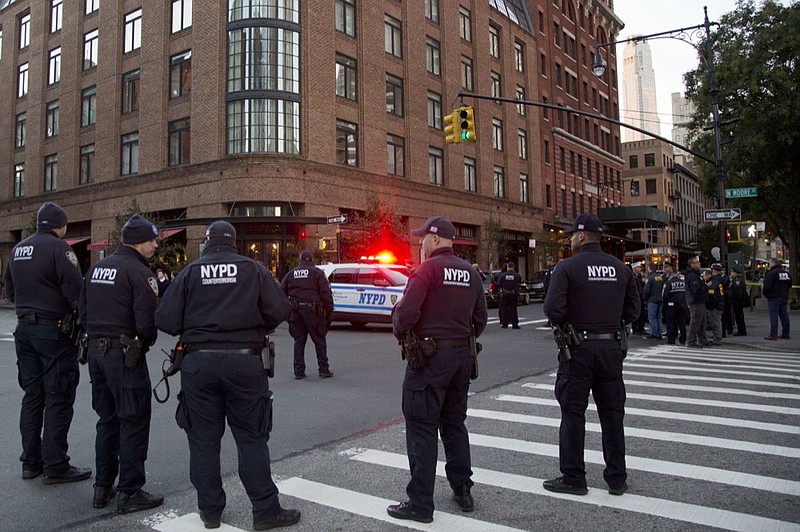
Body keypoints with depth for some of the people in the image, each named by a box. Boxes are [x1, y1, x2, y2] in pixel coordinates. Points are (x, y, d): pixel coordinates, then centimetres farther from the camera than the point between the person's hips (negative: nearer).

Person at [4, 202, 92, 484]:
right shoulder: (58, 248, -13)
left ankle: (31, 461, 21)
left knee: (32, 396, 14)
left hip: (24, 329, 8)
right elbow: (75, 291, -19)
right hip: (54, 331, -8)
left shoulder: (17, 249, 12)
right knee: (58, 398, -2)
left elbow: (9, 291, 20)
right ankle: (55, 466, 3)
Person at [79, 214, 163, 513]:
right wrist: (147, 341, 0)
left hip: (95, 350, 9)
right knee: (133, 422, 1)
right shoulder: (139, 272, -14)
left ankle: (103, 488, 26)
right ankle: (130, 492, 8)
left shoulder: (97, 268, 12)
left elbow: (83, 311, 14)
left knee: (107, 419, 18)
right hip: (125, 354, -8)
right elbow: (147, 320, -19)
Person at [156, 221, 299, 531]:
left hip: (199, 363, 1)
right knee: (251, 439, 6)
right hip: (243, 363, -1)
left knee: (203, 440, 12)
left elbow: (166, 321, -3)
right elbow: (279, 312, -6)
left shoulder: (190, 272, 2)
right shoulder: (253, 269, -1)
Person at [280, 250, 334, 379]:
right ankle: (324, 370, 5)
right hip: (312, 310, -3)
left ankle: (298, 371, 9)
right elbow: (326, 294, -4)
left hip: (295, 310, 4)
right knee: (319, 340, 4)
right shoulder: (317, 273, 2)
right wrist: (329, 313, -1)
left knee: (299, 341, 9)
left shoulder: (291, 273, 14)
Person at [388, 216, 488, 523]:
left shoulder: (428, 269, -12)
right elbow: (480, 317, 13)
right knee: (454, 423, 19)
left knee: (422, 428, 0)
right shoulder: (470, 273, 10)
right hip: (462, 356, 7)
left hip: (429, 357, -7)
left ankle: (420, 503, 5)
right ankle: (463, 491, 26)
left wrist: (401, 334, 0)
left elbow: (407, 311, -19)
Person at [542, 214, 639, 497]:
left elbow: (553, 308, -17)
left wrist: (563, 325, 1)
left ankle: (573, 478, 11)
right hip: (612, 347, 5)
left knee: (573, 413, 4)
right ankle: (617, 478, 21)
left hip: (579, 348, -5)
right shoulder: (620, 268, 6)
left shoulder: (567, 267, -10)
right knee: (612, 413, 13)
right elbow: (634, 307, 8)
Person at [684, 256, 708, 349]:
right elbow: (697, 290, -25)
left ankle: (702, 340, 26)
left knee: (702, 322, 17)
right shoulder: (692, 276, -18)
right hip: (696, 303, -11)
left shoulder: (696, 275, 18)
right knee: (695, 322, -7)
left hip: (700, 302, 11)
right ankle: (691, 341, -3)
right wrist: (707, 287, -13)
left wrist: (705, 286, 7)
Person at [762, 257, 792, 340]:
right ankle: (785, 334, 15)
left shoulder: (771, 274, -15)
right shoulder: (787, 273, 11)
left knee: (774, 316, -7)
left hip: (774, 298, -7)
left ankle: (773, 335, -8)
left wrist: (766, 294, -2)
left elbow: (767, 286, -19)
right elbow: (790, 284, 19)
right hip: (784, 297, 7)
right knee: (784, 315, 11)